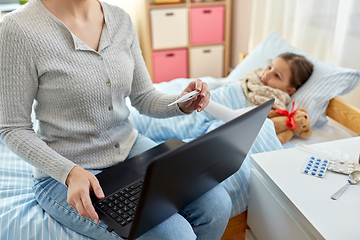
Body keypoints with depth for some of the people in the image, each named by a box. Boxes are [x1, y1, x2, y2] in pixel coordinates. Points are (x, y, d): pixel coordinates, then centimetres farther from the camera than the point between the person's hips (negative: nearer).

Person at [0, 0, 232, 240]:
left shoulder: (121, 19, 1)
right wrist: (70, 173, -24)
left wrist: (182, 104, -13)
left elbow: (144, 97, 7)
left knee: (217, 204, -10)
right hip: (64, 172, -5)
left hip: (130, 147, 6)